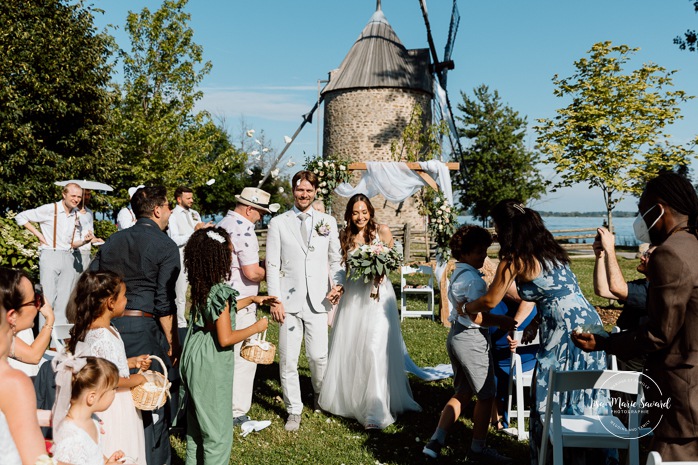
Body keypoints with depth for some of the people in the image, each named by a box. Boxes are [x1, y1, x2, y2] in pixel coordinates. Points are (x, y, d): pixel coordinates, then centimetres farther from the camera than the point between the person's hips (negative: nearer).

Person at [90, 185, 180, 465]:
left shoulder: (113, 240, 13)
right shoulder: (165, 247, -6)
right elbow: (164, 303, -10)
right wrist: (173, 344, -3)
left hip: (106, 324, 7)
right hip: (142, 327, -6)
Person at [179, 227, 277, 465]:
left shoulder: (200, 286, 2)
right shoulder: (219, 291, -23)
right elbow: (226, 339, -23)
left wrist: (252, 299, 17)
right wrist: (256, 327, -11)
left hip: (195, 361, 9)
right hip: (212, 368, -9)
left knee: (197, 423, 23)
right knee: (218, 431, 4)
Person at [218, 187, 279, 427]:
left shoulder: (222, 224, 12)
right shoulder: (244, 230, -18)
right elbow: (252, 272, -24)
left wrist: (258, 265, 14)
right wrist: (267, 269, -4)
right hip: (240, 304, -9)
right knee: (243, 358, 2)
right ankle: (237, 412, 11)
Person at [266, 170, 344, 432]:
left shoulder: (328, 222, 9)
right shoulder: (278, 223, 3)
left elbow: (336, 259, 12)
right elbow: (272, 266, 1)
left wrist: (339, 283, -7)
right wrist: (275, 301, -6)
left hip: (318, 301, 1)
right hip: (289, 301, -1)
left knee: (319, 356, 1)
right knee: (288, 359, 3)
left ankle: (320, 394, 32)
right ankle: (294, 410, 20)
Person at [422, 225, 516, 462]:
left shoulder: (458, 273, 11)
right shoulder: (472, 278, -20)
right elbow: (477, 317, -23)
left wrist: (499, 320, 12)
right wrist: (504, 321, -12)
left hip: (456, 336, 9)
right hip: (472, 339, -9)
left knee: (463, 393, 17)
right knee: (486, 395, 8)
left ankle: (435, 442, 14)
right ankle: (478, 448, 22)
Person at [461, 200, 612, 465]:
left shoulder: (514, 260, -9)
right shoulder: (547, 250, 15)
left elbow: (490, 302, -1)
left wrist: (464, 308, 16)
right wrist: (535, 323, 22)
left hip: (565, 333, -8)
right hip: (587, 322, 9)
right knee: (586, 402, 15)